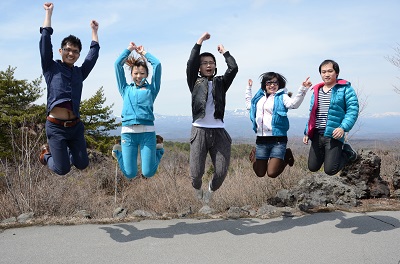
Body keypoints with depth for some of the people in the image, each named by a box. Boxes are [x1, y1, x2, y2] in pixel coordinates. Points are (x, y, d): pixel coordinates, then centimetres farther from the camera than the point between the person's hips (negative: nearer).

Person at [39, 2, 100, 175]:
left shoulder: (80, 72, 14)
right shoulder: (51, 68, 5)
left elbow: (94, 53, 20)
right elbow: (45, 40, 0)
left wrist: (94, 31, 27)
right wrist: (49, 12, 4)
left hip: (75, 126, 4)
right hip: (56, 126, -4)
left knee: (82, 164, 5)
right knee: (62, 170, -5)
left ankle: (63, 150, 36)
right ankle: (46, 154, 29)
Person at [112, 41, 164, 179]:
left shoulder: (151, 89, 14)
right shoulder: (126, 89, 17)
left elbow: (157, 64, 9)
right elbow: (118, 64, 15)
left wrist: (144, 52, 21)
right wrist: (129, 49, 23)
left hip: (148, 131, -1)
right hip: (128, 132, 1)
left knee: (148, 173, -2)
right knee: (130, 174, 0)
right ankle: (118, 152, 31)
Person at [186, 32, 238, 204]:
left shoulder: (221, 82, 14)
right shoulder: (195, 83, 9)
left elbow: (234, 68, 1)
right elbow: (190, 64, -7)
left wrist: (224, 52, 13)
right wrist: (199, 43, -5)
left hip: (219, 131, 2)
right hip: (200, 131, -2)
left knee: (222, 172, -2)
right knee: (196, 173, -4)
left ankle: (211, 191, 31)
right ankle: (197, 190, 32)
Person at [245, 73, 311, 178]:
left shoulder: (282, 97, 0)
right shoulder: (260, 97, 17)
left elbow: (293, 103, -21)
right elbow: (249, 105, 36)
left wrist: (303, 89, -33)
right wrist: (248, 88, 37)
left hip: (278, 140, -5)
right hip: (261, 140, 5)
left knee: (272, 173, -10)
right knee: (260, 174, 8)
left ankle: (286, 156, 19)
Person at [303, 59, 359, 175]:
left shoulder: (345, 88, -4)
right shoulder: (317, 90, 14)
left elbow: (352, 110, -11)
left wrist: (343, 127, -23)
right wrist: (307, 132, 14)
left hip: (333, 135, -6)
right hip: (317, 135, 6)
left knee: (330, 170, -5)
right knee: (313, 167, 9)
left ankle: (347, 153, 21)